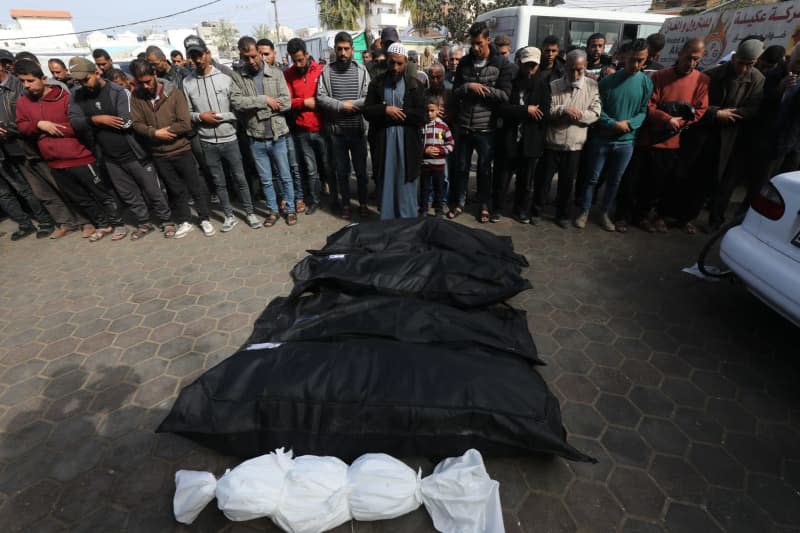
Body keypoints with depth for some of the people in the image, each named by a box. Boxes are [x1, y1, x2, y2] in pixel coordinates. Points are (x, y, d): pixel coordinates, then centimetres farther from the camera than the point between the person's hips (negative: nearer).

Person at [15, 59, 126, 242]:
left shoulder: (65, 97, -9)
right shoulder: (22, 102, 9)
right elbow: (21, 127, 8)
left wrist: (50, 129, -11)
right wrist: (38, 124, -11)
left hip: (78, 157, -6)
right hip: (55, 162, 6)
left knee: (101, 193, 4)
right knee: (80, 198, 15)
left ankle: (117, 223, 17)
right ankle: (102, 224, 27)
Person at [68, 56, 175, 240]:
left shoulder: (118, 91, -13)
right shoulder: (77, 94, 3)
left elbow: (126, 122, -22)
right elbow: (74, 122, -5)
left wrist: (97, 121, -9)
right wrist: (96, 119, -20)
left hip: (133, 153, -5)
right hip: (110, 157, 5)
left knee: (152, 191, 4)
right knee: (128, 194, 14)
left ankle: (167, 221, 19)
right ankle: (144, 224, 28)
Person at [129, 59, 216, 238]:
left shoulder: (174, 91, -9)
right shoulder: (136, 96, 0)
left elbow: (185, 124, -15)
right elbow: (137, 124, -1)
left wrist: (165, 130, -14)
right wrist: (155, 132, -17)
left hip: (181, 149, -3)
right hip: (158, 154, 3)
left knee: (196, 186, 5)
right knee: (175, 190, 13)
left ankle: (205, 219, 20)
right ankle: (184, 221, 25)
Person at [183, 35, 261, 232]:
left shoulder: (225, 78, -4)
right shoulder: (187, 82, 0)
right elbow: (187, 113, 5)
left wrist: (222, 116, -16)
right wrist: (200, 116, -14)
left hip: (229, 139, -2)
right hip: (206, 142, 2)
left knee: (240, 178, 6)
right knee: (219, 182, 10)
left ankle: (250, 213, 20)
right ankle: (229, 216, 23)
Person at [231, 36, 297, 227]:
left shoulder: (276, 73, -1)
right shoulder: (238, 77, 2)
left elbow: (286, 103, -11)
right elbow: (236, 102, -12)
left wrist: (254, 107, -11)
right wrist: (264, 100, -18)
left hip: (277, 136, -1)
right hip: (256, 139, 1)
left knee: (285, 176, 9)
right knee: (266, 179, 12)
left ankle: (290, 209, 24)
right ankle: (273, 210, 26)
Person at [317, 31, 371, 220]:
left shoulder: (361, 70, 2)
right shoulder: (327, 71, 2)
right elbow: (321, 97, -6)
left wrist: (352, 104, -14)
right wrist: (341, 105, -14)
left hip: (357, 129, 0)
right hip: (337, 130, 1)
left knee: (361, 169, 9)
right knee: (342, 170, 10)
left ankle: (363, 203, 25)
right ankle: (345, 204, 23)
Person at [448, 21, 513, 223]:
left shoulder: (501, 63, -3)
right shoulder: (464, 62, 7)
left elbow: (504, 95, -11)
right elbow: (455, 93, 3)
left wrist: (480, 87, -13)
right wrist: (469, 87, -16)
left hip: (486, 128, -3)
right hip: (463, 126, 3)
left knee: (484, 169, 8)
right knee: (461, 167, 10)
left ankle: (484, 206, 22)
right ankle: (458, 203, 26)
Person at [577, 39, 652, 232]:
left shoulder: (646, 83, -1)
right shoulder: (608, 81, -4)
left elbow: (644, 112, 0)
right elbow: (597, 109, -5)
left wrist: (629, 124, -19)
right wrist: (615, 124, -17)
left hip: (626, 142, 2)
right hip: (601, 139, -2)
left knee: (614, 181, 11)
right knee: (593, 178, 5)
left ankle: (604, 213, 25)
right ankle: (584, 211, 19)